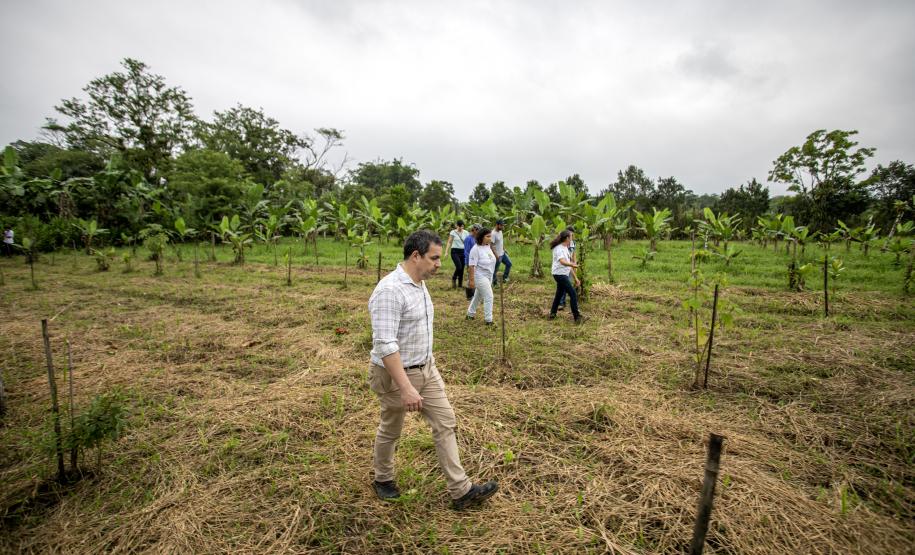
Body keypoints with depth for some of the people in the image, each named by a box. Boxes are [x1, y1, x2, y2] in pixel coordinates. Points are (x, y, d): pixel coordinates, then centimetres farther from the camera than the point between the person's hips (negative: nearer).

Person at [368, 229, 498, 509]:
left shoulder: (419, 284, 4)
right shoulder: (390, 291, -26)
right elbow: (385, 344, -31)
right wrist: (406, 388, -32)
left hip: (426, 369, 8)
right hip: (396, 374, -8)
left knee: (445, 423, 8)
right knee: (391, 430, 15)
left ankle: (461, 491, 19)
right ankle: (383, 479, 42)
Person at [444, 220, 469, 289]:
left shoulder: (466, 233, 5)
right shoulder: (453, 232, -1)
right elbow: (449, 242, -1)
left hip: (463, 252, 3)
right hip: (455, 251, -3)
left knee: (462, 268, 4)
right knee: (459, 267, -17)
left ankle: (460, 284, 16)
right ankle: (454, 278, 12)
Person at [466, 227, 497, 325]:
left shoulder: (488, 246, 4)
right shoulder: (476, 249, -21)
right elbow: (471, 265, -21)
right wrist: (471, 279, -21)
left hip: (488, 276, 8)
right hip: (480, 276, -8)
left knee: (478, 296, 20)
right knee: (489, 297, -7)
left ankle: (470, 314, 37)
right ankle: (488, 320, 4)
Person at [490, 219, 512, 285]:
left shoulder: (500, 231, 5)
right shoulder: (493, 234, -23)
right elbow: (491, 245, -24)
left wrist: (504, 249, 18)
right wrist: (496, 255, -27)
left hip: (502, 253, 9)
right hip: (497, 255, -9)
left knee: (509, 263, 17)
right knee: (495, 270, 2)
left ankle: (504, 277, 28)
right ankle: (494, 283, 15)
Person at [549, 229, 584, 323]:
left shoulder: (565, 248, 14)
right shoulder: (559, 248, -15)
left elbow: (568, 264, 17)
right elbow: (562, 261, -34)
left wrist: (575, 278, 17)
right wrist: (572, 264, -53)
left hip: (564, 274, 10)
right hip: (560, 274, -10)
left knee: (559, 294, 16)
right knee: (573, 294, -10)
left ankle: (552, 314, 26)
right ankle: (577, 317, -5)